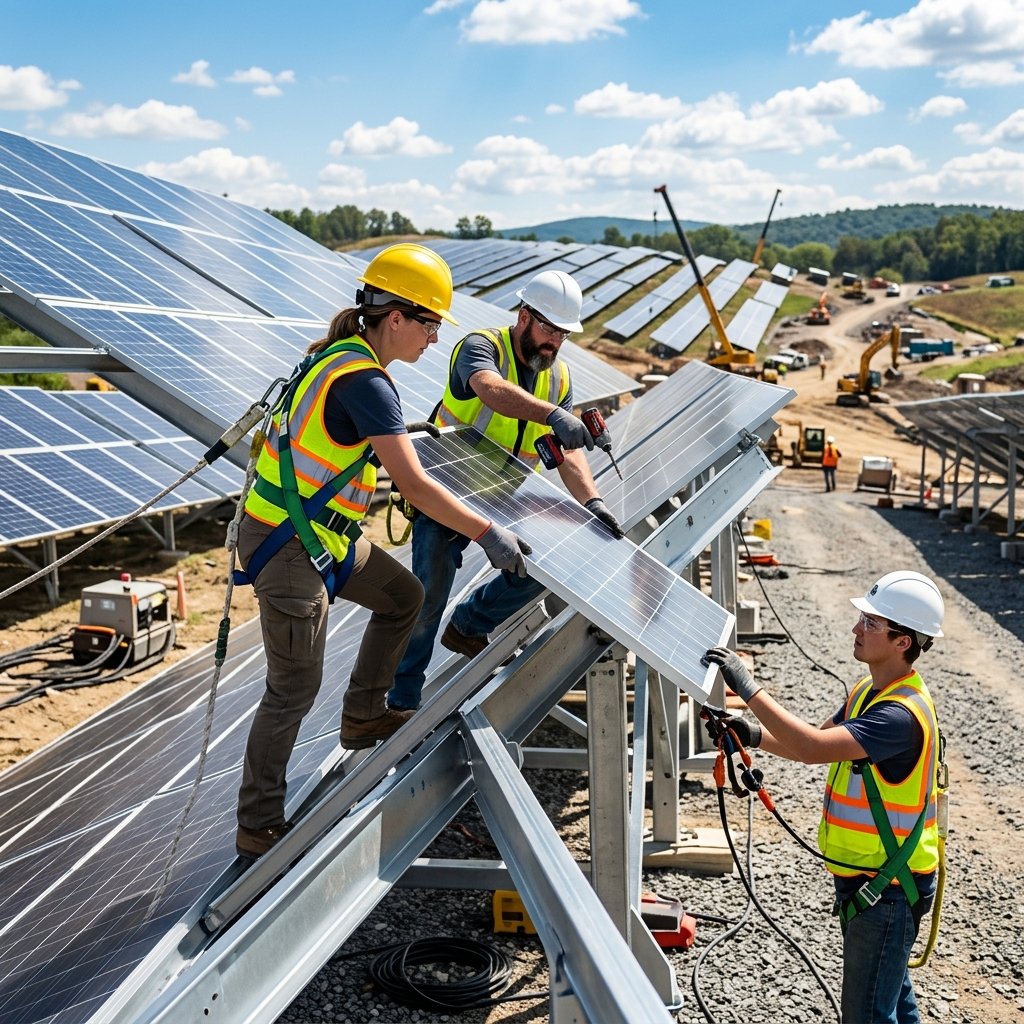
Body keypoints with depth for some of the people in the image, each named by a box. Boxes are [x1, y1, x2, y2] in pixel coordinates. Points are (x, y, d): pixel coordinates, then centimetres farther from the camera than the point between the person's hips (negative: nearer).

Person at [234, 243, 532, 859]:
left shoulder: (344, 356, 7)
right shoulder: (365, 381, -23)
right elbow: (415, 486, -27)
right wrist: (489, 535, -22)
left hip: (323, 531, 10)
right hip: (287, 546, -10)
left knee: (404, 597, 22)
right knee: (295, 689, 0)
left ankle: (364, 715, 34)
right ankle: (259, 827, 13)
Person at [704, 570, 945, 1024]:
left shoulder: (901, 716, -29)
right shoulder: (870, 691, 3)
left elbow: (814, 748, -39)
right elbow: (817, 743, 10)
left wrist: (750, 689, -36)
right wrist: (756, 735, -8)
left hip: (888, 887, -10)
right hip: (863, 875, 10)